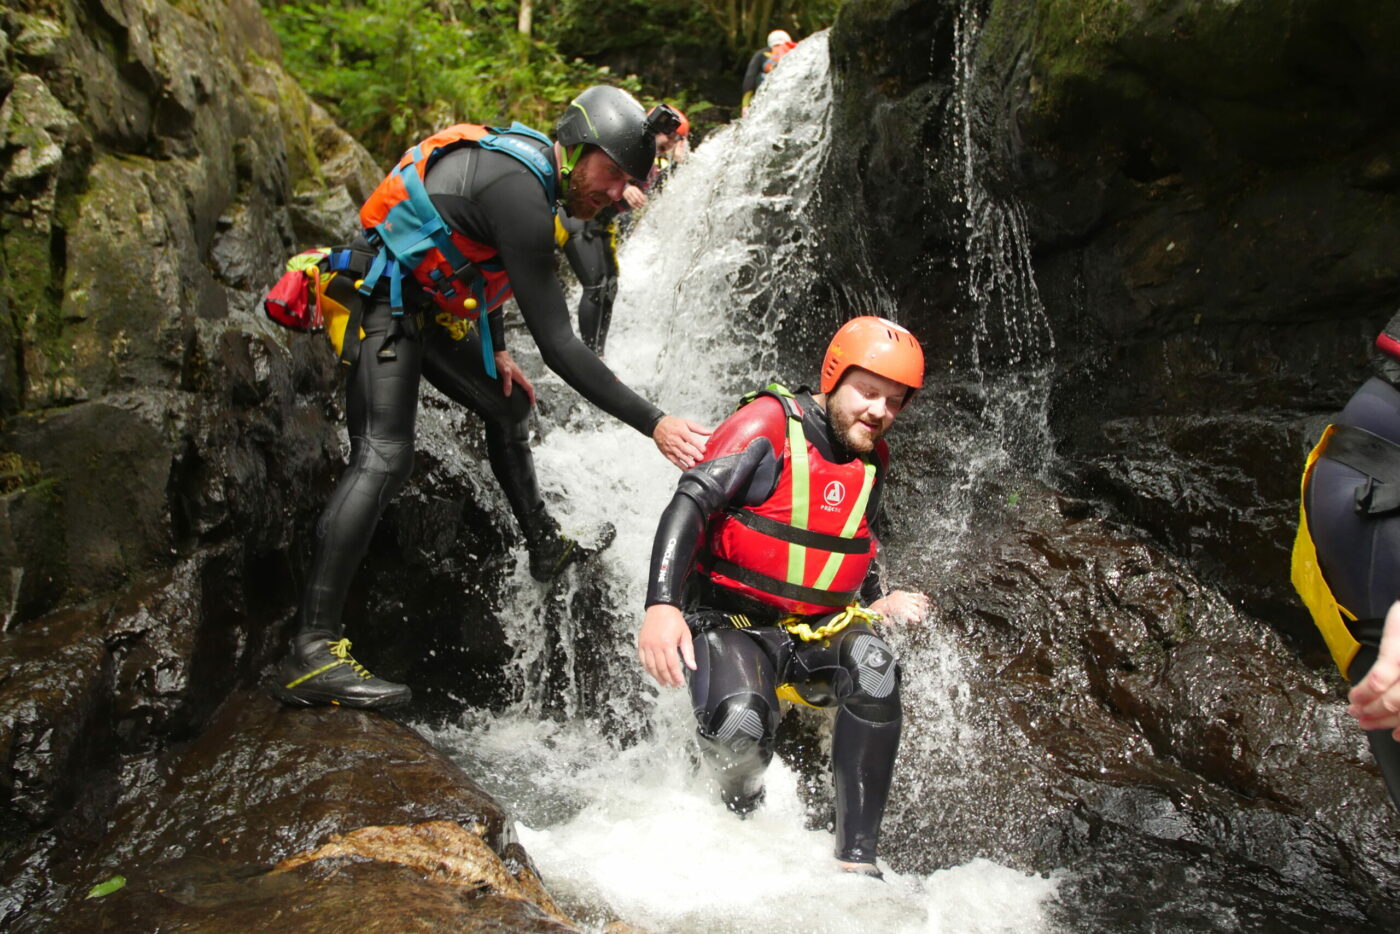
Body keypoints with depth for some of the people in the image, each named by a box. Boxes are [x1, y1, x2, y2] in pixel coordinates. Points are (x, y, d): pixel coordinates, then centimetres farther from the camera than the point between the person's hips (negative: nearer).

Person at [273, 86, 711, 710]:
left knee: (508, 404, 18)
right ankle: (312, 654, -25)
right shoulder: (518, 191, -29)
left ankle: (545, 546, 35)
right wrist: (653, 424, -32)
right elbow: (557, 344, -33)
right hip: (383, 304, -11)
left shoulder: (527, 163, 3)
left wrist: (495, 352, 14)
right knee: (382, 458, -22)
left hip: (430, 307, 11)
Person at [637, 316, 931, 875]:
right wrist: (661, 605, -35)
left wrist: (878, 604, 11)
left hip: (822, 630, 5)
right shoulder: (770, 425, -11)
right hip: (733, 623, -5)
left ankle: (856, 862, -19)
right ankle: (745, 820, 4)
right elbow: (689, 504, -22)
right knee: (739, 723, -33)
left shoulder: (871, 460, 10)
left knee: (873, 670, -29)